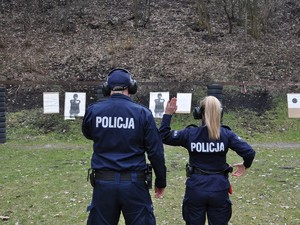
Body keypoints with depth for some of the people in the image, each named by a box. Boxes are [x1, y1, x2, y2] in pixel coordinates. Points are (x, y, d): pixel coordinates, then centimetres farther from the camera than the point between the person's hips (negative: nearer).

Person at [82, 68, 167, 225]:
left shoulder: (93, 111, -2)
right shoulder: (142, 113, -7)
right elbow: (156, 152, -5)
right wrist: (161, 181, 6)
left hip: (103, 182, 2)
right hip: (134, 183, -2)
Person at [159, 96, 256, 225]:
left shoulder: (190, 134, -7)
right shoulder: (226, 134, -7)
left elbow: (164, 137, 1)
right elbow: (249, 152, -12)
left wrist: (167, 115, 6)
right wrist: (245, 165, 9)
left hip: (195, 189, 0)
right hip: (219, 189, 0)